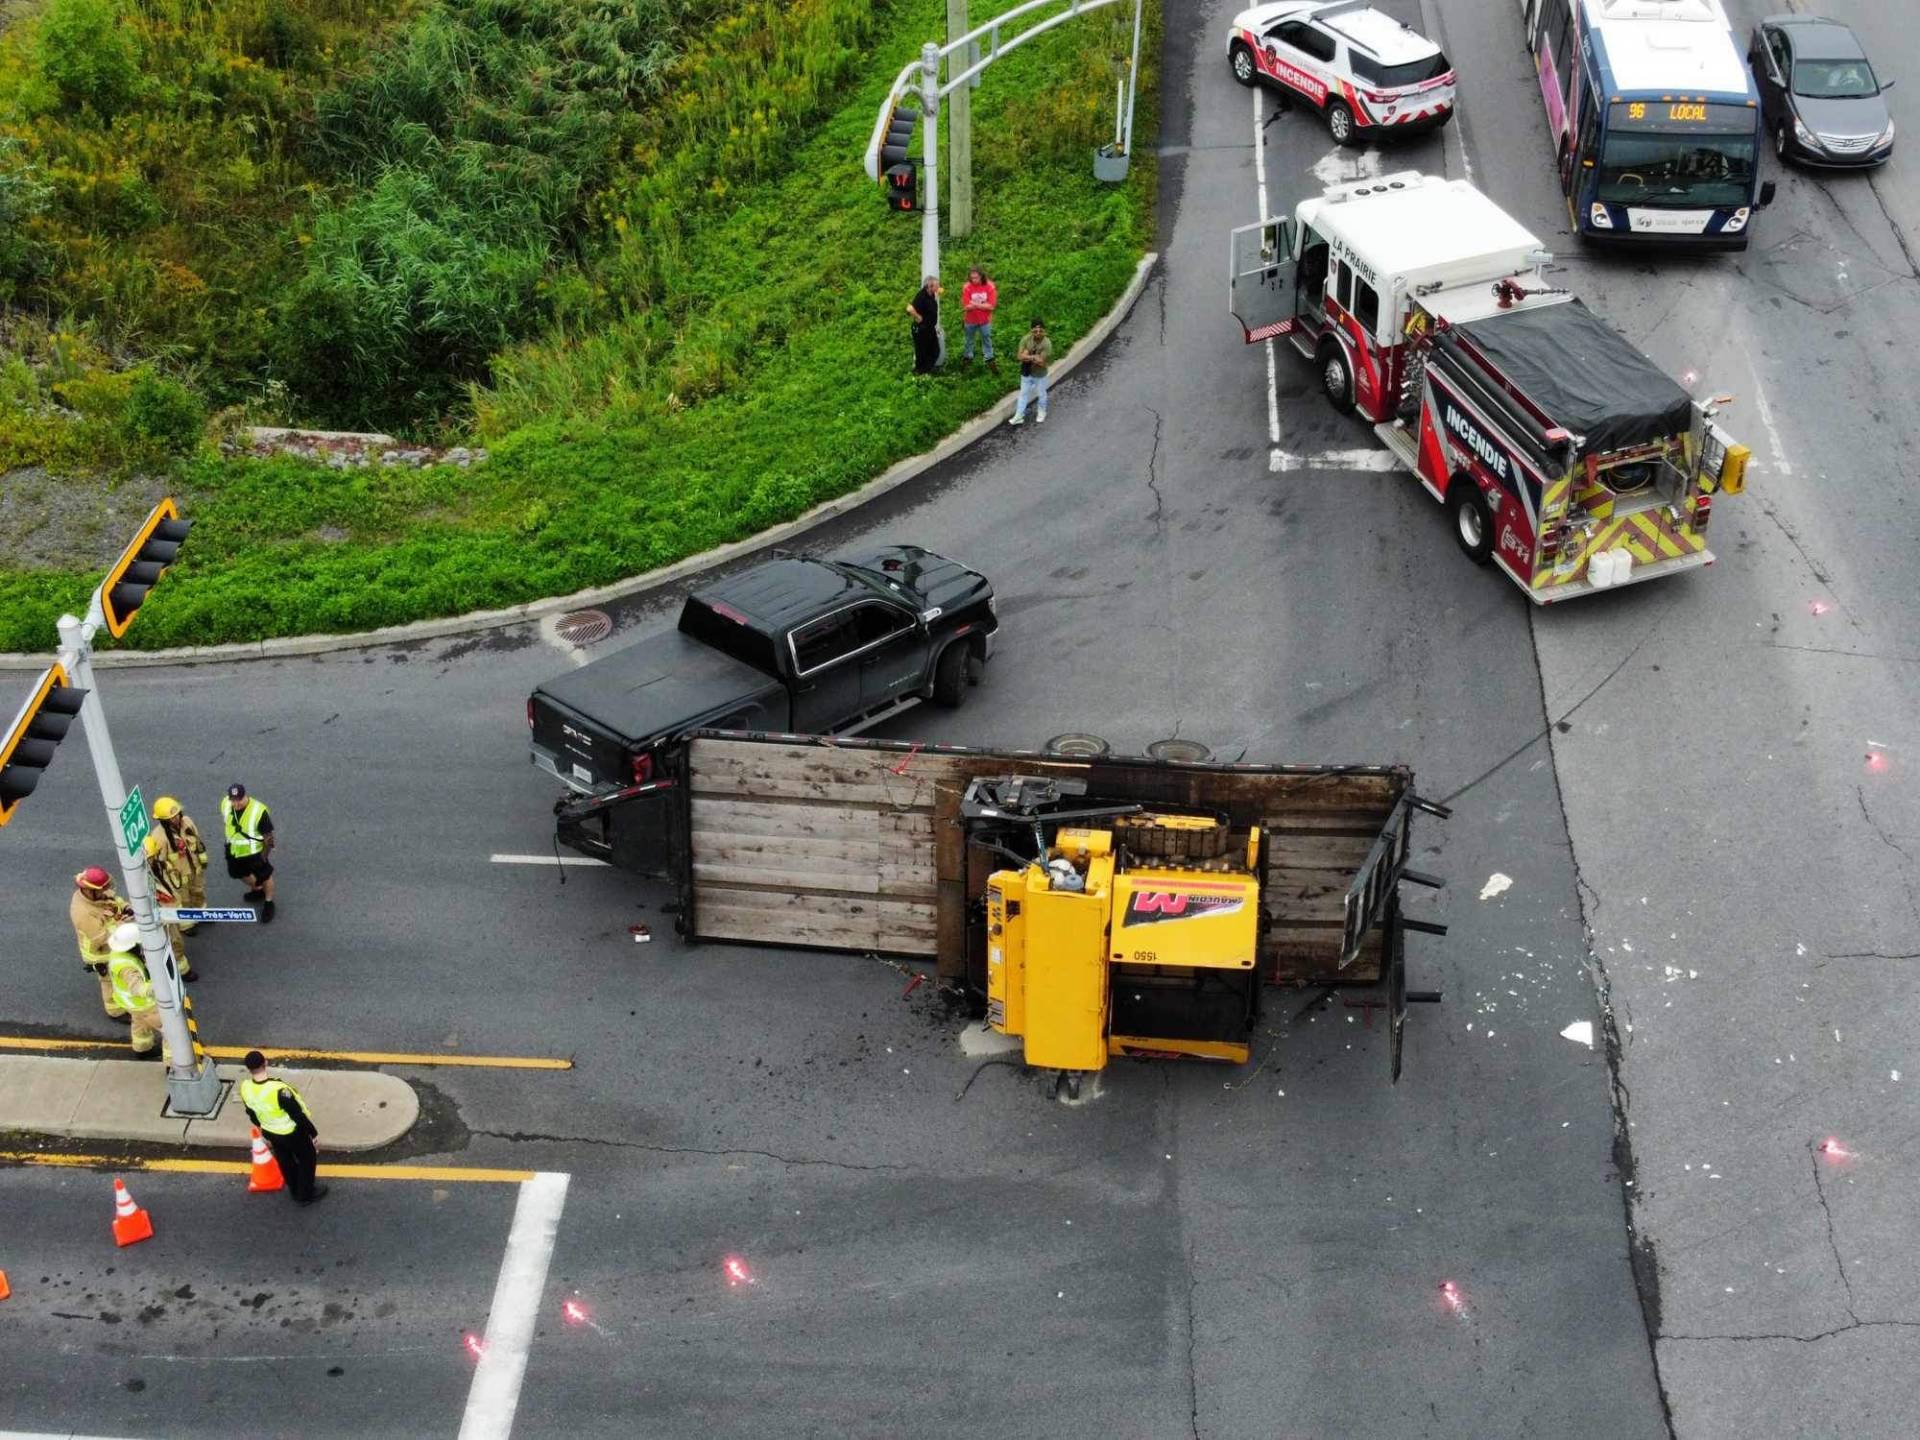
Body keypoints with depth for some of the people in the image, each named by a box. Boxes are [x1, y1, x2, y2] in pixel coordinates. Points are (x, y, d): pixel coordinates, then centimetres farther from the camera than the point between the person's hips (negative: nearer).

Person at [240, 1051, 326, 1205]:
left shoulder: (245, 1088, -20)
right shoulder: (279, 1090, -39)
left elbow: (252, 1113, 1)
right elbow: (298, 1115, -26)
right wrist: (313, 1132, -9)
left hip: (271, 1133, 5)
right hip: (292, 1133, -5)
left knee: (286, 1162, 29)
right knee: (307, 1159, 22)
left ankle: (295, 1192, 50)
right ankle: (305, 1195, 37)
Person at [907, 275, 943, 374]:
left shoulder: (932, 295, 0)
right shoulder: (922, 296, -27)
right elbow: (910, 309, -40)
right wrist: (918, 317, -25)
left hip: (931, 329, 9)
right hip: (921, 330, -9)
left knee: (935, 351, 19)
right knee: (921, 352, 8)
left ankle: (928, 369, 38)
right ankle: (919, 372, 27)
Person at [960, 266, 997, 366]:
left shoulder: (990, 286, -16)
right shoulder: (967, 287, -17)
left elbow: (991, 306, -18)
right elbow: (966, 306, -20)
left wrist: (975, 304, -22)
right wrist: (983, 305, -22)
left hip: (985, 320, 0)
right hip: (970, 320, 0)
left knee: (987, 339, 9)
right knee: (968, 340, 17)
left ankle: (989, 360, 19)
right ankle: (967, 358, 34)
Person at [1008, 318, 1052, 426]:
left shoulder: (1047, 344, -28)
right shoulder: (1026, 339, -18)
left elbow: (1041, 362, -29)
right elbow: (1020, 356, -20)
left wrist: (1028, 356, -25)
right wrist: (1034, 357, -29)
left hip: (1040, 375, -3)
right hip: (1026, 373, 3)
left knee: (1041, 394, 21)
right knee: (1023, 393, 17)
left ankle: (1041, 413, 45)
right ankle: (1019, 416, 30)